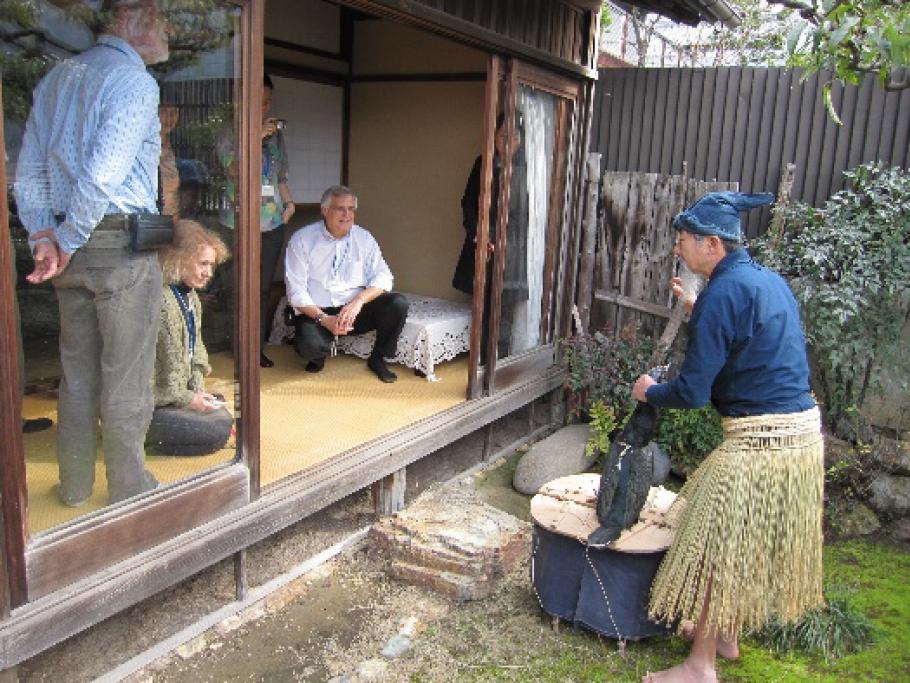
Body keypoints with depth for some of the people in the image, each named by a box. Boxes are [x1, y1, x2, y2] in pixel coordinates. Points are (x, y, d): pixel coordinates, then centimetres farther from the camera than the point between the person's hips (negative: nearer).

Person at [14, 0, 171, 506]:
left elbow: (28, 174, 11)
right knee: (126, 377, 3)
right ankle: (130, 489, 15)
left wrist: (44, 236, 3)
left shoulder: (56, 78, 16)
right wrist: (68, 240, -11)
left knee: (78, 371, 15)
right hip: (123, 245, -8)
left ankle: (75, 484, 26)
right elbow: (103, 176, -21)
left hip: (73, 247, 8)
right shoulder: (134, 81, -11)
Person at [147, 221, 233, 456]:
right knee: (218, 432, -17)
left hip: (175, 395, 10)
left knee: (223, 417, 6)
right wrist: (188, 399, -15)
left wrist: (198, 392, 1)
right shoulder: (160, 301, -23)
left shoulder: (191, 297, 10)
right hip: (144, 406, -10)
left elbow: (196, 352, 14)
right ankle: (143, 436, -3)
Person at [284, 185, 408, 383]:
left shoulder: (364, 238, 6)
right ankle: (318, 355, 6)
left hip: (355, 310, 3)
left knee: (398, 303, -22)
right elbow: (296, 291, -8)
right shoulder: (302, 240, -3)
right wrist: (324, 319, -21)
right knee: (308, 345, -35)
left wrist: (359, 300, -20)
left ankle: (377, 358, 2)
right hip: (316, 311, -3)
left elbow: (383, 277, -1)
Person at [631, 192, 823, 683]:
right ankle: (726, 636, 38)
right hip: (803, 428, 10)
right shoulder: (768, 280, 11)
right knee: (747, 544, 22)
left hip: (760, 440, -10)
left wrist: (649, 392, 1)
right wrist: (696, 308, 24)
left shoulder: (723, 293, -18)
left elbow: (693, 392, -18)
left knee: (715, 548, 3)